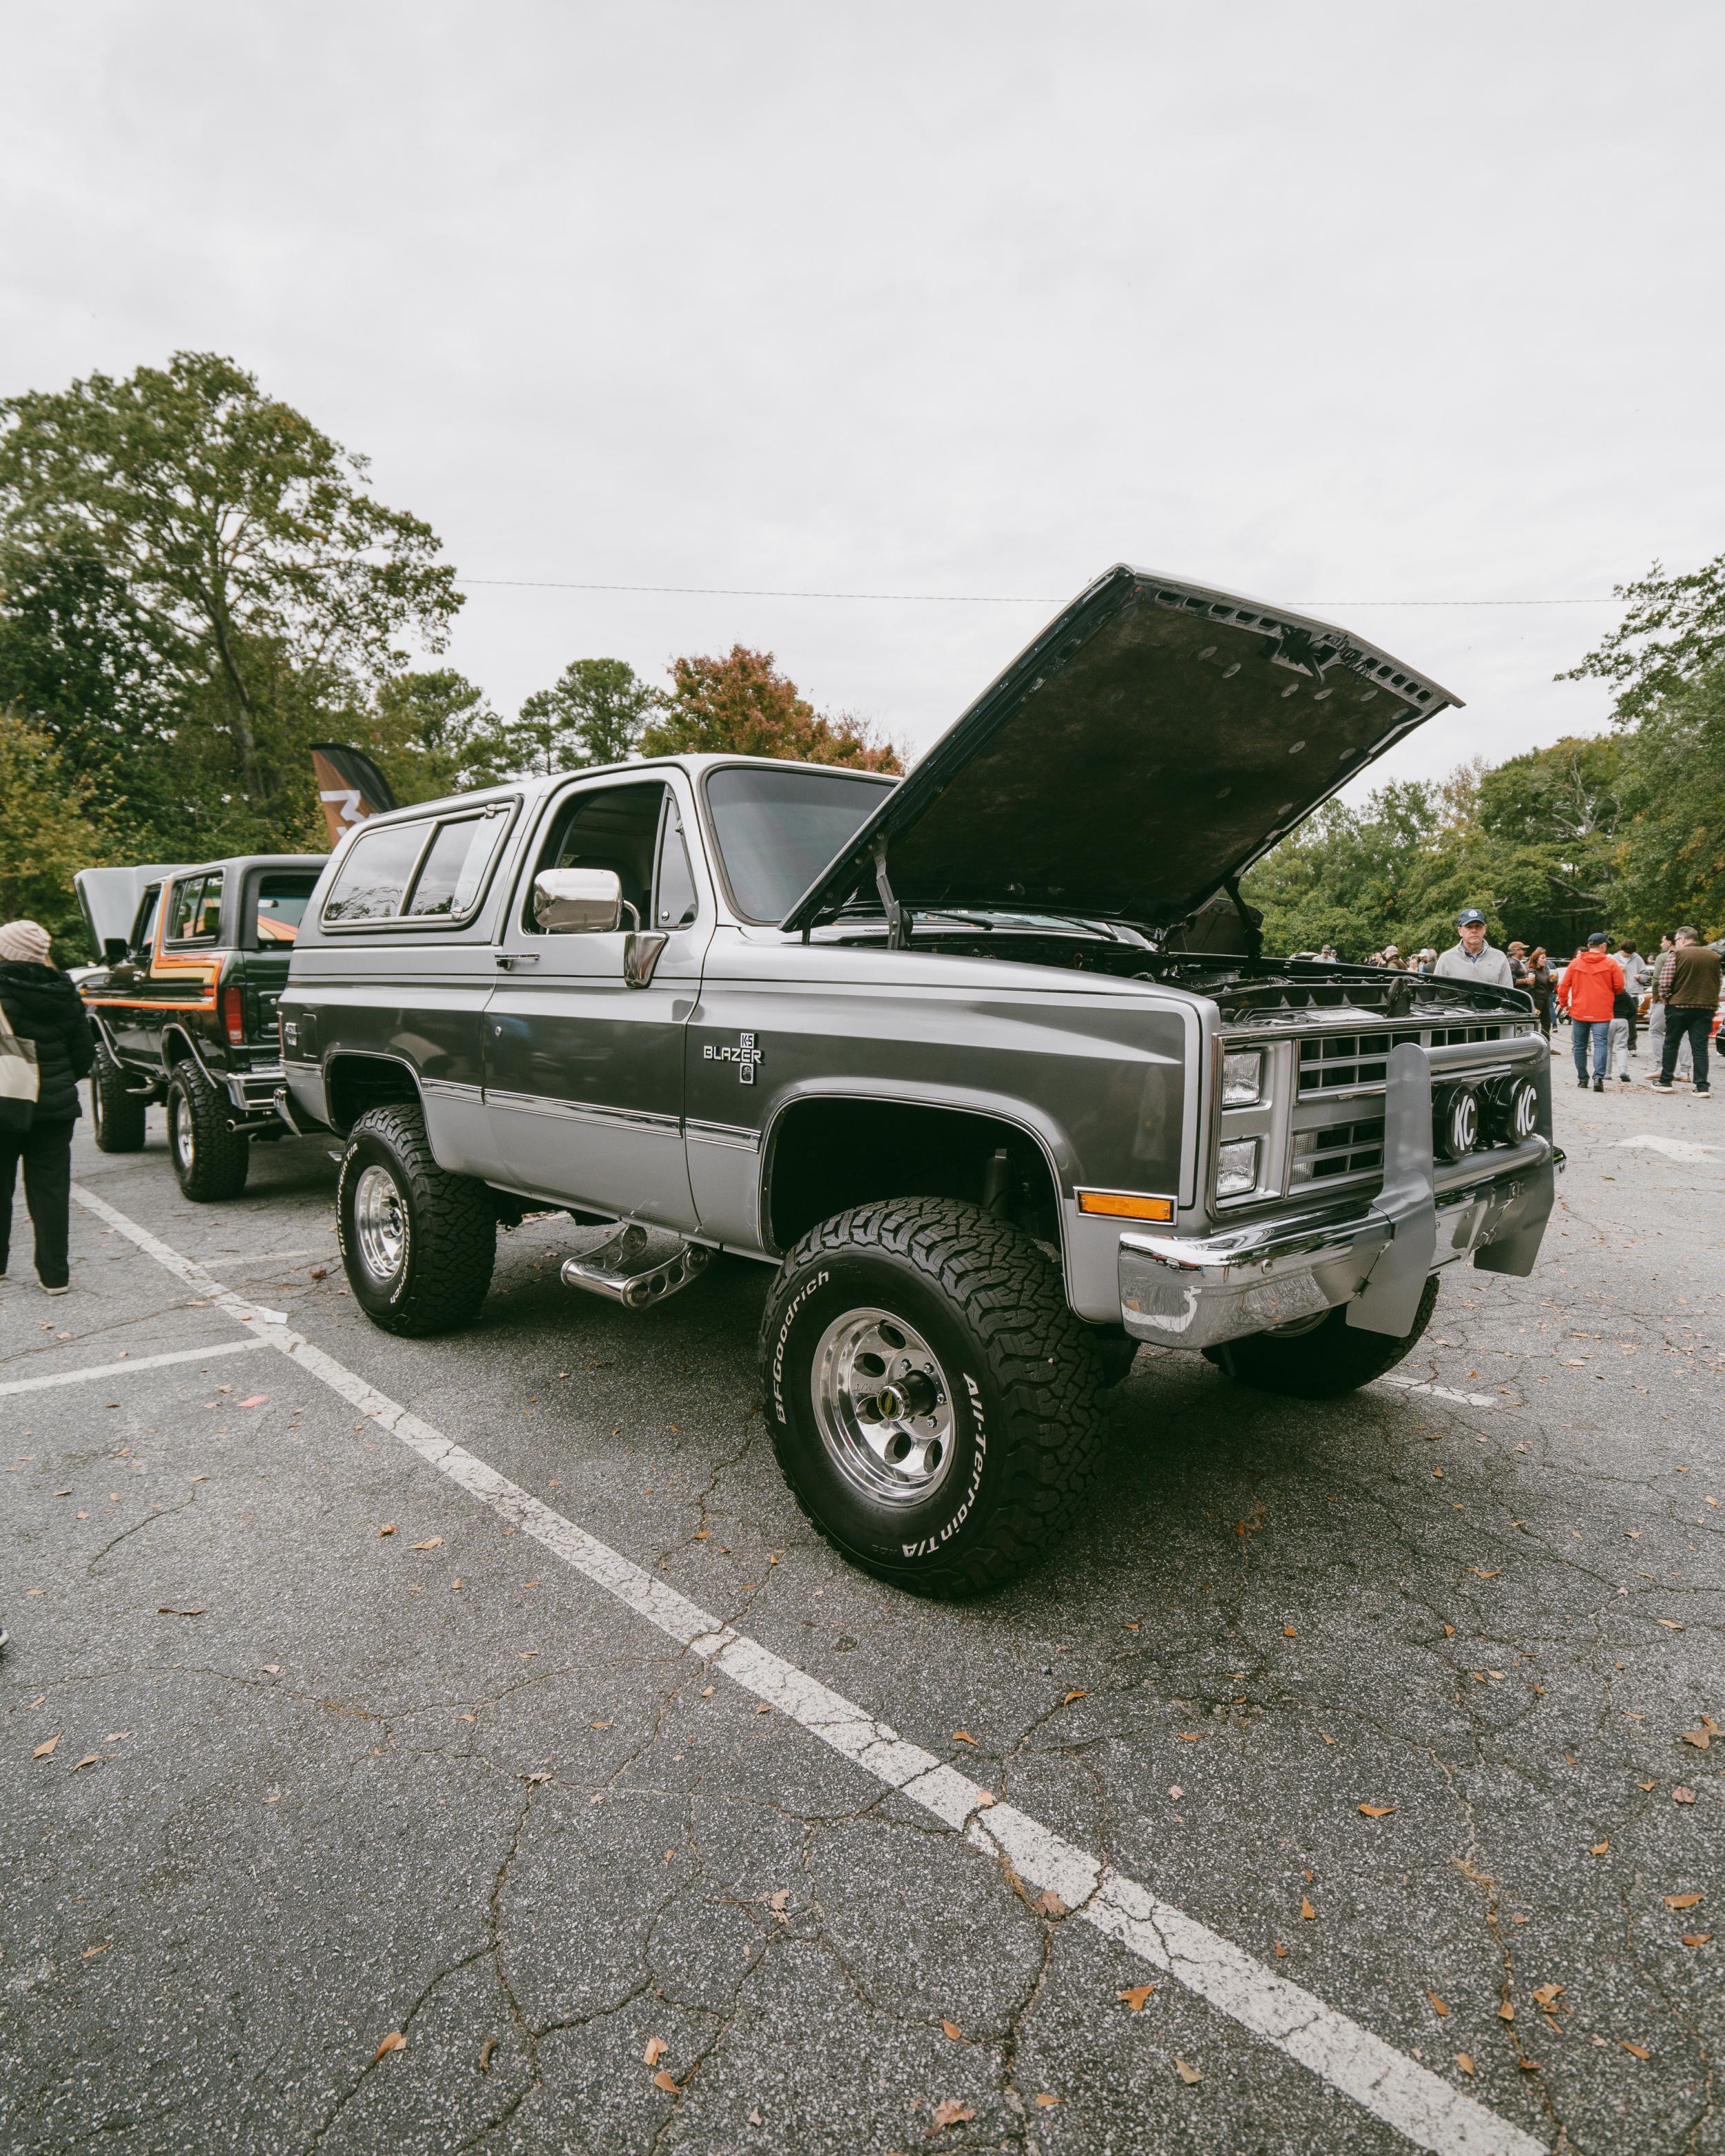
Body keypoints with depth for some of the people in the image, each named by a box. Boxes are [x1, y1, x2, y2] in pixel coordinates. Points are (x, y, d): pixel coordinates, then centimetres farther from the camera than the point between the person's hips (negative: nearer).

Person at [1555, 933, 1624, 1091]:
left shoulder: (1575, 963, 2)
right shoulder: (1611, 963, -3)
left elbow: (1563, 986, 2)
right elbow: (1619, 987, -4)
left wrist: (1564, 1003, 16)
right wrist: (1610, 996, 17)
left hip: (1579, 1012, 2)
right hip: (1602, 1013, -2)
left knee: (1580, 1046, 12)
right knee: (1600, 1044, -5)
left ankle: (1582, 1079, 17)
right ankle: (1599, 1077, -22)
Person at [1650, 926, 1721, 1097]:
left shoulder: (1678, 954, -7)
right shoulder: (1713, 956, 7)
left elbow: (1665, 981, -12)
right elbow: (1718, 983, 12)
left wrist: (1668, 998, 2)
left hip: (1679, 1006, -3)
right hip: (1706, 1007, 3)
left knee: (1671, 1045, 11)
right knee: (1700, 1048, 3)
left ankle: (1665, 1082, 14)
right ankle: (1702, 1087, -2)